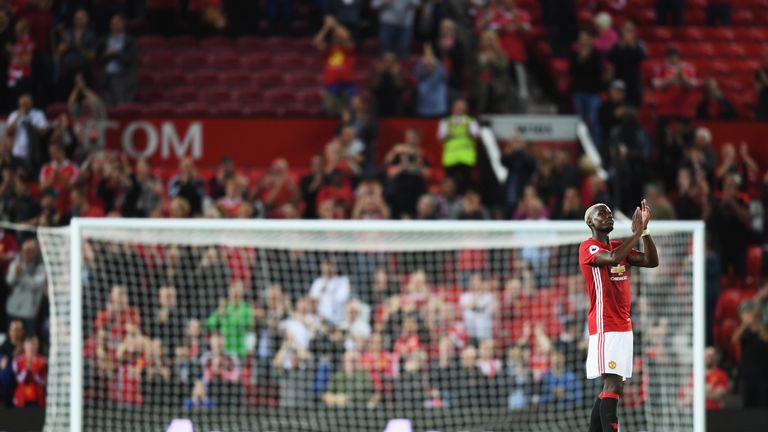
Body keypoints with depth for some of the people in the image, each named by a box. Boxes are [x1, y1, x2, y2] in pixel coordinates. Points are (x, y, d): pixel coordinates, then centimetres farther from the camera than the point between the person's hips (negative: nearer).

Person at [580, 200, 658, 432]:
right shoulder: (588, 247, -7)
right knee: (612, 384, -18)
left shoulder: (619, 246, 17)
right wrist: (636, 233, -18)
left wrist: (645, 230, -1)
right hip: (605, 326, -9)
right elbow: (613, 258, -27)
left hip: (624, 325, 9)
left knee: (614, 387, 9)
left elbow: (652, 261, 9)